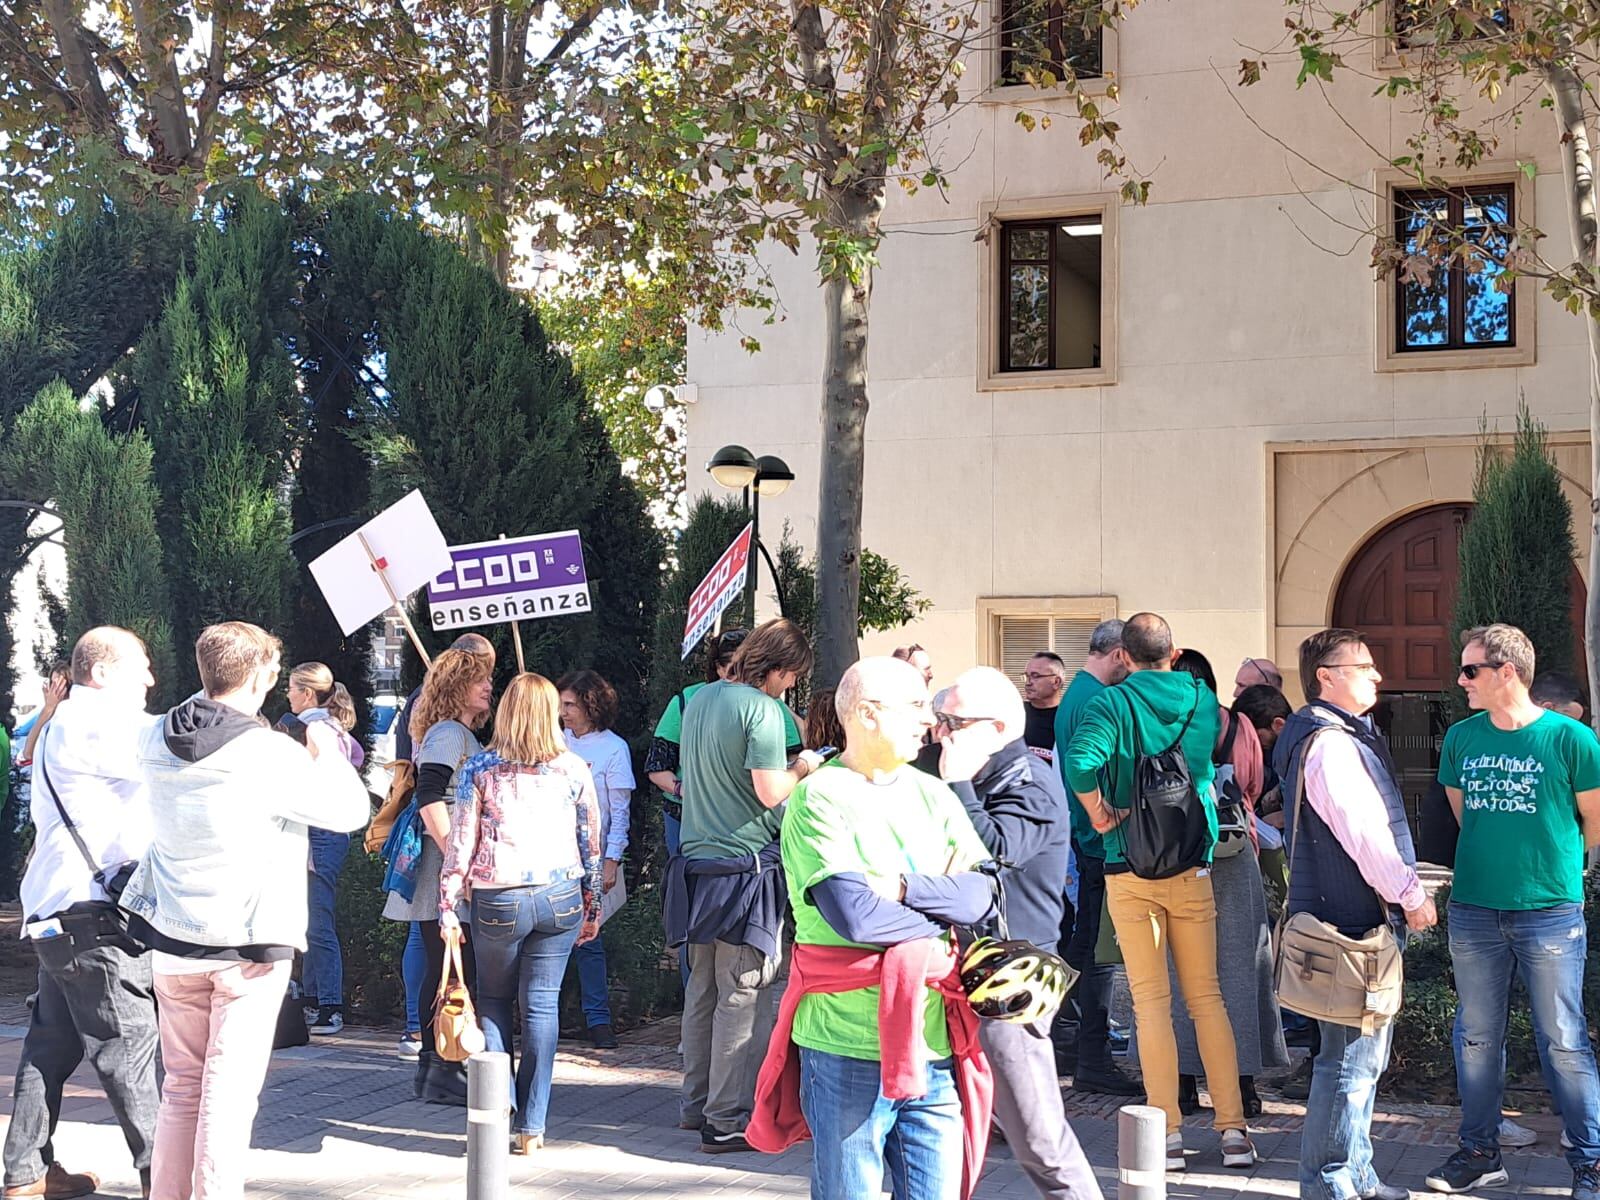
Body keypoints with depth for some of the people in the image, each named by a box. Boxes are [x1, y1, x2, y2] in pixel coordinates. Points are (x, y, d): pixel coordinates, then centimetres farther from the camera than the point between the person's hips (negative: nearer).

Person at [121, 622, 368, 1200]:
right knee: (230, 1090, 0)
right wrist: (326, 749, 6)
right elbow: (351, 809, -8)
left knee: (181, 1086, 16)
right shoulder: (271, 754, -19)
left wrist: (216, 696, 16)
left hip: (172, 936, 6)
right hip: (250, 940, -6)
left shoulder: (158, 740, -1)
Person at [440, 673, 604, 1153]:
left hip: (497, 901, -1)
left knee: (494, 1000, 17)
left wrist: (448, 906, 4)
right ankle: (531, 1126, 5)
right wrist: (592, 907, 16)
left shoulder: (480, 768, -1)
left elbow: (461, 841, -2)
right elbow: (592, 842, 7)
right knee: (542, 1005, 5)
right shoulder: (573, 768, 3)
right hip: (560, 897, 1)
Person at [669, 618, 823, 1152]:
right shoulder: (762, 709, -14)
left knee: (703, 989, 16)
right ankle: (727, 1121, -3)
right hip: (745, 864, -8)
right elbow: (771, 791, -20)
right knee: (743, 998, -4)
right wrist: (802, 767, 0)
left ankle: (697, 1103, 24)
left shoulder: (700, 699, 13)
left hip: (698, 862, 8)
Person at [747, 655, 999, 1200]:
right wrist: (941, 917, -5)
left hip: (934, 1050, 5)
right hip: (847, 1052, -5)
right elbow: (852, 914, -19)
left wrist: (904, 888, -14)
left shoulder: (933, 795, 11)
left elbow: (983, 894, 0)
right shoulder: (819, 797, -7)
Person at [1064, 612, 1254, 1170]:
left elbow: (1081, 761, -25)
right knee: (1207, 996, 9)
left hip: (1130, 869, -3)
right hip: (1193, 869, 3)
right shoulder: (1202, 699, 3)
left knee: (1151, 1002, 2)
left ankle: (1168, 1133, 4)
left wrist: (1099, 812, -11)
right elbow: (1216, 749, 12)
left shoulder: (1112, 703, -9)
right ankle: (1233, 1128, 9)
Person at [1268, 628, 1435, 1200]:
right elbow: (1362, 833, -22)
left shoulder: (1349, 736, 17)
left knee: (1365, 1053, 18)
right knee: (1349, 1058, -7)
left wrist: (1403, 894, 17)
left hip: (1362, 921, 11)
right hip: (1348, 921, -11)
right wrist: (1412, 895, -12)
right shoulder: (1327, 744, -18)